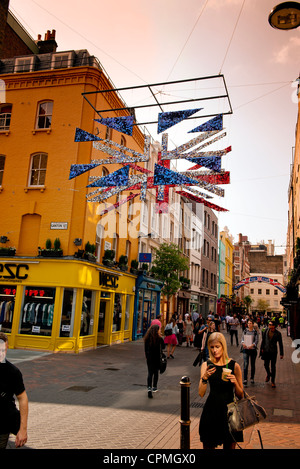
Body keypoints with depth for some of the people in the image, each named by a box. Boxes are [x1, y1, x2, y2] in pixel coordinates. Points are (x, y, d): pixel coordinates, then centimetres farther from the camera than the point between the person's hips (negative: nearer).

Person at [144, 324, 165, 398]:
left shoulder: (147, 338, -4)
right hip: (157, 358, -2)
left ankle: (149, 388, -13)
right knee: (156, 372, 15)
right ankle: (154, 387, 26)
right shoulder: (159, 338, -14)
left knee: (150, 373, 4)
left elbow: (145, 349, 2)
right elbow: (163, 347, 0)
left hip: (149, 358, 2)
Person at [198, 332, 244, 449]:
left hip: (229, 410, -1)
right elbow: (201, 393, -6)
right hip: (211, 410, 1)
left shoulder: (234, 366, -5)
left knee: (229, 446, 11)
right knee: (208, 445, 9)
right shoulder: (206, 365, -2)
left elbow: (240, 396, -1)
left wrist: (235, 382, -19)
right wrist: (204, 378, -21)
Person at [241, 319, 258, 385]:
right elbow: (242, 338, 2)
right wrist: (243, 343, -19)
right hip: (245, 349, 0)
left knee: (253, 364, 11)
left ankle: (252, 378, 29)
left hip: (253, 349, 0)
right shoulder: (245, 331, 5)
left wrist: (252, 345, -25)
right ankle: (245, 380, -7)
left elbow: (256, 340, -8)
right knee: (246, 364, -9)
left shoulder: (255, 332, 0)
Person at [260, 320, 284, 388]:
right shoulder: (266, 331, -1)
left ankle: (273, 381, 16)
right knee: (266, 365, 7)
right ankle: (268, 374, 39)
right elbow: (263, 340, 7)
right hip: (266, 351, 2)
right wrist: (261, 348, 3)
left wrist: (281, 354, -1)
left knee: (273, 366, 4)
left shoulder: (278, 333, -8)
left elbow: (280, 344, -1)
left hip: (273, 352, -2)